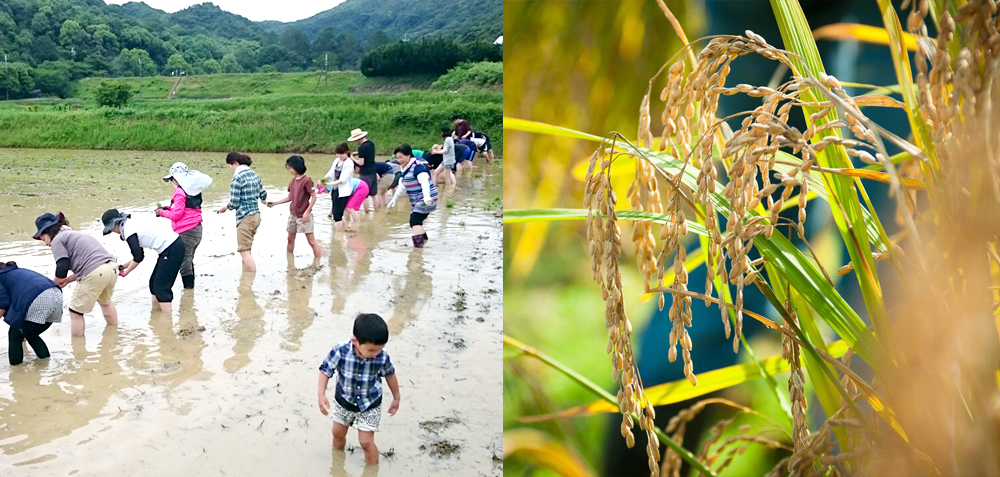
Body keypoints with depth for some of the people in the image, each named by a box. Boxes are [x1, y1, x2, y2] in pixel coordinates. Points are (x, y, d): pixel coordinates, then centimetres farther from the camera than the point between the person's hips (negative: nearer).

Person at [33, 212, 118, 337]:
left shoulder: (57, 239, 2)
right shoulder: (74, 234, 30)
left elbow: (62, 269, -9)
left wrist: (55, 283, 11)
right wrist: (67, 280, 25)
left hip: (94, 274, -9)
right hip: (112, 268, 9)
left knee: (76, 311, 9)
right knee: (105, 301, 36)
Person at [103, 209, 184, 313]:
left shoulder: (128, 231, -11)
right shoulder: (134, 222, 16)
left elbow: (138, 258, -8)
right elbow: (140, 255, 20)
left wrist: (125, 273, 5)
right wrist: (124, 266, 23)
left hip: (172, 250, -10)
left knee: (161, 286, -5)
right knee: (154, 283, 16)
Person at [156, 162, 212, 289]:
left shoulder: (180, 191, -14)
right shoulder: (193, 189, 11)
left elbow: (177, 215, -15)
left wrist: (162, 212, 0)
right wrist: (169, 209, 15)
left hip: (185, 232, -9)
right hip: (196, 230, 9)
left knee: (184, 263, -4)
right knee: (189, 262, 18)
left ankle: (188, 288, -2)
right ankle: (190, 287, 24)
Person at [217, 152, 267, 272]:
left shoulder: (237, 178, -15)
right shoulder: (254, 174, 9)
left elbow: (234, 202, -17)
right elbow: (263, 194, 19)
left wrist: (225, 207, 4)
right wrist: (263, 200, 42)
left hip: (245, 218, -9)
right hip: (256, 215, 9)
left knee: (244, 250, -4)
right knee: (245, 249, 17)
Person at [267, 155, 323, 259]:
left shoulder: (306, 180, -14)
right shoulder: (292, 181, 7)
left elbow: (313, 197, -14)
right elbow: (290, 197, 13)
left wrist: (307, 212, -18)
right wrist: (275, 203, 9)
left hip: (304, 215, -8)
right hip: (293, 214, 8)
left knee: (311, 241, -6)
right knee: (290, 239, 15)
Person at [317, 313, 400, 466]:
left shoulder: (383, 357, -28)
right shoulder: (341, 350, -33)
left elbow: (390, 375, -7)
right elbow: (325, 371, -18)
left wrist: (396, 398, 6)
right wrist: (321, 395, -29)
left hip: (370, 405, -2)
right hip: (344, 401, 2)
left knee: (366, 442, -2)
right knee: (338, 433, 24)